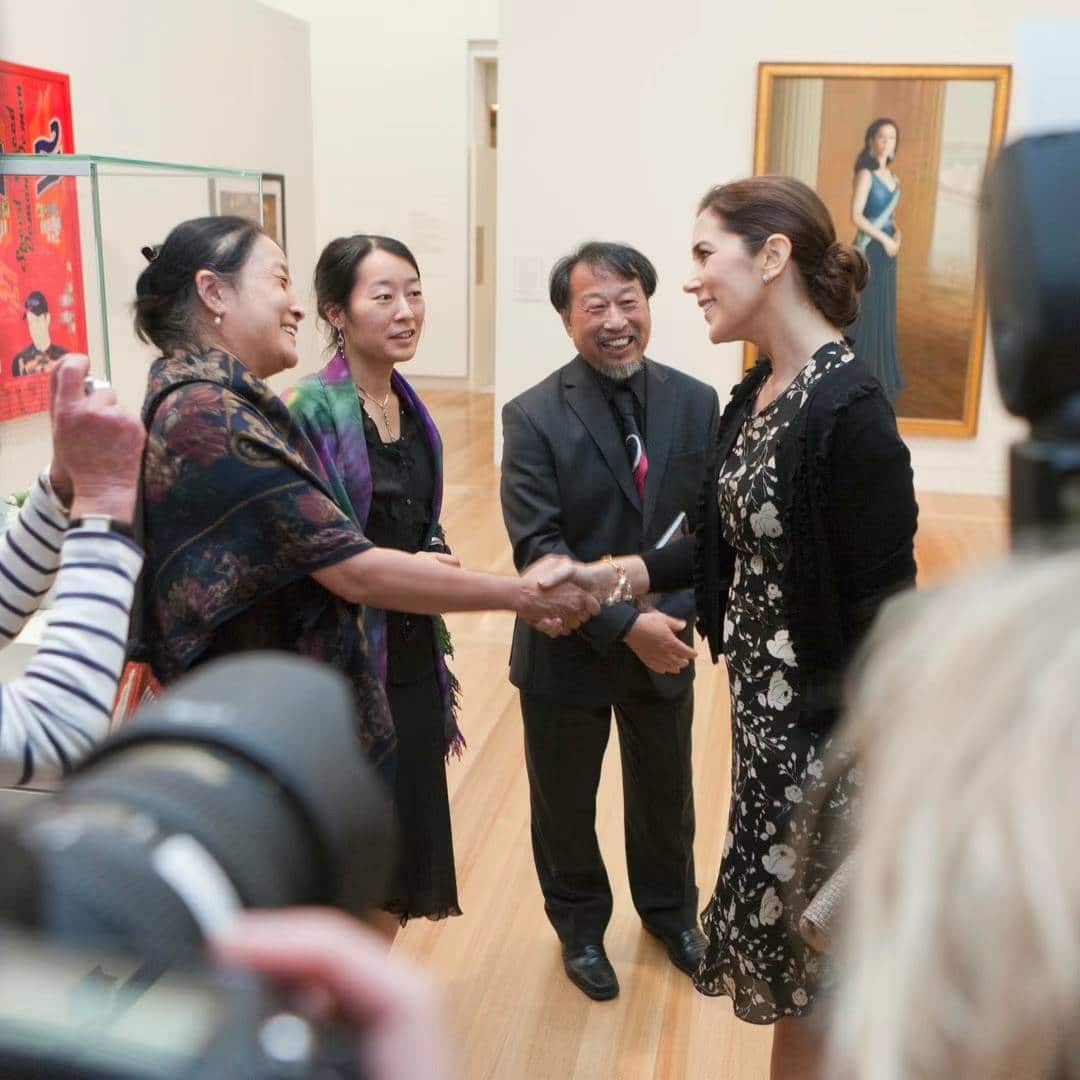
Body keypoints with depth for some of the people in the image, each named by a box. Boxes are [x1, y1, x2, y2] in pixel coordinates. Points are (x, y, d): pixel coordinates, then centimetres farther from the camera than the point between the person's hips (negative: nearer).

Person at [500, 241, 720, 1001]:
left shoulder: (697, 403, -5)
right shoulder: (534, 417, -15)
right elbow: (537, 547, -20)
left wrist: (684, 611, -20)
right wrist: (626, 624, -25)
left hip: (665, 644, 3)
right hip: (568, 650, -2)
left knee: (666, 796, 24)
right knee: (565, 805, 18)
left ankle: (670, 911, 52)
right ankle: (580, 925, 46)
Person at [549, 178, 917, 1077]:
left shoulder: (849, 408, -23)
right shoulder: (755, 395, 4)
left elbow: (882, 607, -21)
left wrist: (859, 779, -17)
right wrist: (609, 575, 0)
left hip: (827, 724, -8)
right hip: (760, 704, 8)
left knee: (808, 963, 12)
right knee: (786, 928, 25)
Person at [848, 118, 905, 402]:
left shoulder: (892, 177, 13)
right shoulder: (866, 174, -9)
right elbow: (856, 215, -16)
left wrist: (897, 234, -1)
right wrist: (884, 239, -15)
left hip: (887, 252, 8)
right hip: (869, 250, -8)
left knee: (883, 315, 11)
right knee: (865, 314, -4)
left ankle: (878, 377, 20)